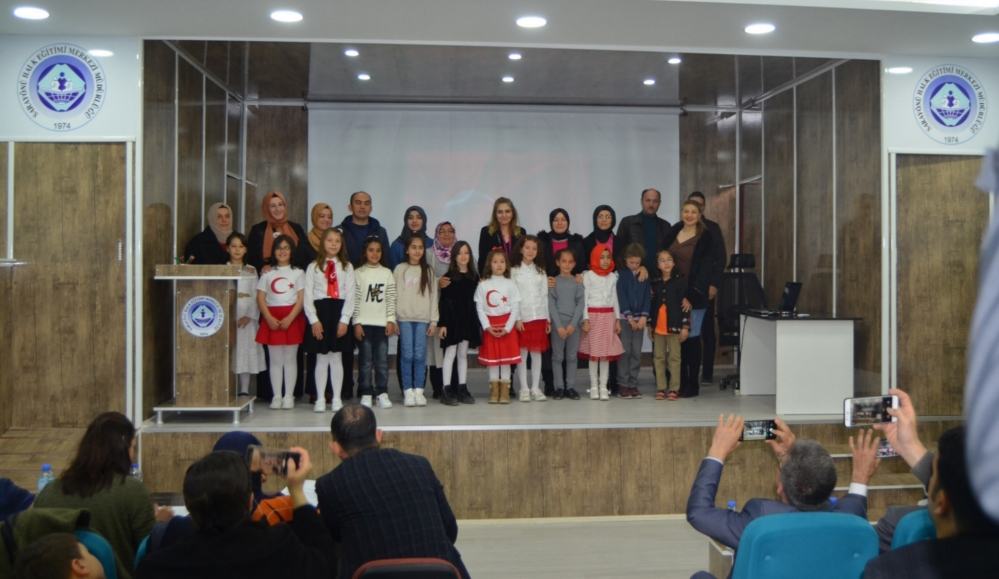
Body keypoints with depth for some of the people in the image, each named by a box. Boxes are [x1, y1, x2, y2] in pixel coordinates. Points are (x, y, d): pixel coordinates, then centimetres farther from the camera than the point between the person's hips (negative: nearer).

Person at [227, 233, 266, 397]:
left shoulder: (251, 271, 11)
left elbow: (256, 296, 4)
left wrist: (249, 316, -10)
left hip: (247, 317, 1)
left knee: (245, 351, 0)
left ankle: (244, 391, 5)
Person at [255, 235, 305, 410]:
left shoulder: (298, 273, 7)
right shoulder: (267, 273, 11)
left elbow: (301, 299, -2)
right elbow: (260, 298, 4)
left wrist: (289, 319, -14)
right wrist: (269, 319, -11)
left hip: (292, 319, -1)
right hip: (272, 320, 1)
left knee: (290, 358, 1)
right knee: (275, 359, 2)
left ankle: (289, 396, 4)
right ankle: (276, 396, 6)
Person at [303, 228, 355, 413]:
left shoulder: (347, 267, 7)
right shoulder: (313, 267, 5)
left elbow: (350, 295, 1)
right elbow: (307, 296, 1)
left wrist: (344, 320, -7)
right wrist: (314, 320, -7)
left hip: (339, 313, 0)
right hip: (319, 312, 0)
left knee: (336, 358, 3)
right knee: (321, 358, 2)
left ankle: (337, 399, 11)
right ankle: (320, 399, 10)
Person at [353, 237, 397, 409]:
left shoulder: (387, 273, 9)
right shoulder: (358, 273, 1)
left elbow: (391, 299, 7)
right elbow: (354, 300, -2)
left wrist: (391, 320, -1)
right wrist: (356, 322, -6)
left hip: (382, 323, 2)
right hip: (363, 323, -2)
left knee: (382, 360, 1)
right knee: (366, 361, 0)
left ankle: (382, 393, 8)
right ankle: (366, 393, 8)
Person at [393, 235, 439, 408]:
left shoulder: (428, 271, 10)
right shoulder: (400, 269, 5)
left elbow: (433, 296, 8)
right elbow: (394, 295, 4)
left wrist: (433, 321, 3)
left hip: (423, 319, 1)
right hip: (404, 318, -1)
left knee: (420, 356, -2)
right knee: (407, 356, -3)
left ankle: (419, 390, 5)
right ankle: (408, 391, 3)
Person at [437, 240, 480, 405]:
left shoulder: (474, 277, 9)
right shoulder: (449, 277, -3)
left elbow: (475, 301, 9)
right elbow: (444, 302, -6)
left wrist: (478, 323, 6)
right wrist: (442, 324, -12)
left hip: (468, 319, 4)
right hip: (452, 318, -4)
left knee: (463, 354, 9)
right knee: (450, 353, -4)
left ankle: (462, 389, 14)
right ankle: (447, 390, -2)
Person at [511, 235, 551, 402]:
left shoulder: (541, 271, 12)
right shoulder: (514, 271, 1)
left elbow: (544, 295, 11)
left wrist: (548, 319, 7)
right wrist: (517, 318, -10)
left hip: (538, 316, 3)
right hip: (522, 317, -3)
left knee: (537, 353, 4)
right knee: (522, 352, -1)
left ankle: (535, 388, 10)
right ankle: (524, 388, 6)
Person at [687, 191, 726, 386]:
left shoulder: (712, 228, 6)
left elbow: (721, 258, 3)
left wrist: (714, 284, -6)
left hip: (705, 287, -1)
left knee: (707, 330, 1)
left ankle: (707, 373, 7)